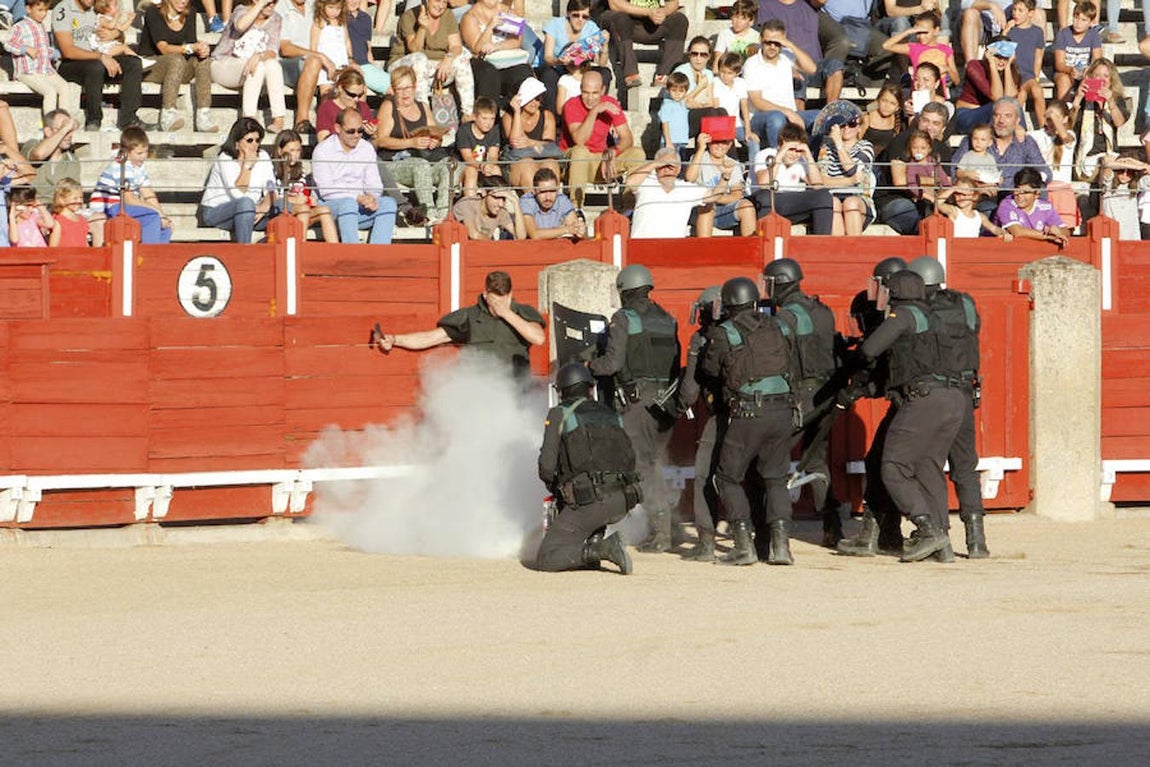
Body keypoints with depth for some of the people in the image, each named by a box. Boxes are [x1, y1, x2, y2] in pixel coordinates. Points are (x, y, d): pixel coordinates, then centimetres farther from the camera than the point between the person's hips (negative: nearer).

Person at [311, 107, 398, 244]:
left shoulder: (367, 149, 12)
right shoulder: (322, 151, -4)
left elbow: (374, 184, 11)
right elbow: (326, 191, -12)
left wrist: (371, 197, -15)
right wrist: (358, 198, -22)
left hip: (360, 206, 5)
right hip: (331, 205, -5)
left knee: (388, 203, -22)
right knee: (348, 203, -37)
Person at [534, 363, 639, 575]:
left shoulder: (559, 414, 6)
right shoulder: (613, 416, 20)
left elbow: (547, 466, 0)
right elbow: (630, 461, 22)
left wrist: (553, 487, 21)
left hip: (588, 501, -5)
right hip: (622, 502, 5)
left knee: (545, 560, -1)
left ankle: (597, 550, -20)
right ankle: (594, 541, 18)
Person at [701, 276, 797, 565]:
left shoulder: (725, 334, -4)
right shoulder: (777, 328, 9)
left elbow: (709, 370, 8)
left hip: (748, 414, -4)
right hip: (783, 411, 4)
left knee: (729, 478, 9)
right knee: (776, 479, 14)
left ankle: (744, 547, 0)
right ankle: (780, 545, 2)